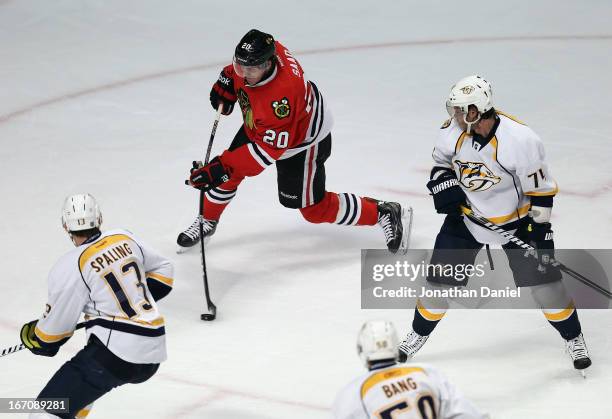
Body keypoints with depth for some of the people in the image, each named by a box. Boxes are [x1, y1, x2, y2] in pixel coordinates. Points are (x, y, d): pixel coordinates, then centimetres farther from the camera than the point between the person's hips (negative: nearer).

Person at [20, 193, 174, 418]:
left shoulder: (70, 267, -8)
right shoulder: (126, 239, 9)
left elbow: (54, 329, 1)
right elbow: (163, 272, 24)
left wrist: (33, 336, 21)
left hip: (115, 352, -8)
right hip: (153, 353, 8)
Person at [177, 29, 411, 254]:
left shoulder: (281, 96, -45)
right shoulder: (262, 50, -24)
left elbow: (268, 149, -39)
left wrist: (222, 168, -42)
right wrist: (227, 80, -7)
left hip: (303, 139, -8)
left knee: (314, 209, 0)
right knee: (227, 171, 4)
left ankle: (384, 214, 13)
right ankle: (207, 222, 29)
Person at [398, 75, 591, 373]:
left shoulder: (520, 140, -29)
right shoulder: (454, 131, -15)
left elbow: (540, 188, -19)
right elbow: (442, 162, 8)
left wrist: (540, 231, -18)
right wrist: (444, 187, -11)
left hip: (516, 219, -3)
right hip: (466, 215, 4)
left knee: (541, 278, -6)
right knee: (441, 274, 2)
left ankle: (573, 338, 13)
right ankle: (419, 333, 24)